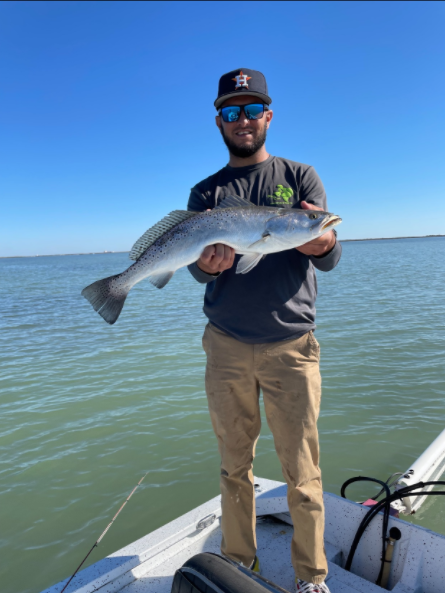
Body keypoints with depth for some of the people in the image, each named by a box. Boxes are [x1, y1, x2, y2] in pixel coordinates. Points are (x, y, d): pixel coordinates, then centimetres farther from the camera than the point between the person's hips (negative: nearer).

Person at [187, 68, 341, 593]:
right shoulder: (206, 192, 12)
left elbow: (329, 260, -4)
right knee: (234, 465, 13)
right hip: (226, 347, 2)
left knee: (301, 471, 4)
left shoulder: (300, 177, 7)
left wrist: (321, 241, -28)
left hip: (291, 344, -1)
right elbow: (199, 268, -1)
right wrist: (209, 262, -26)